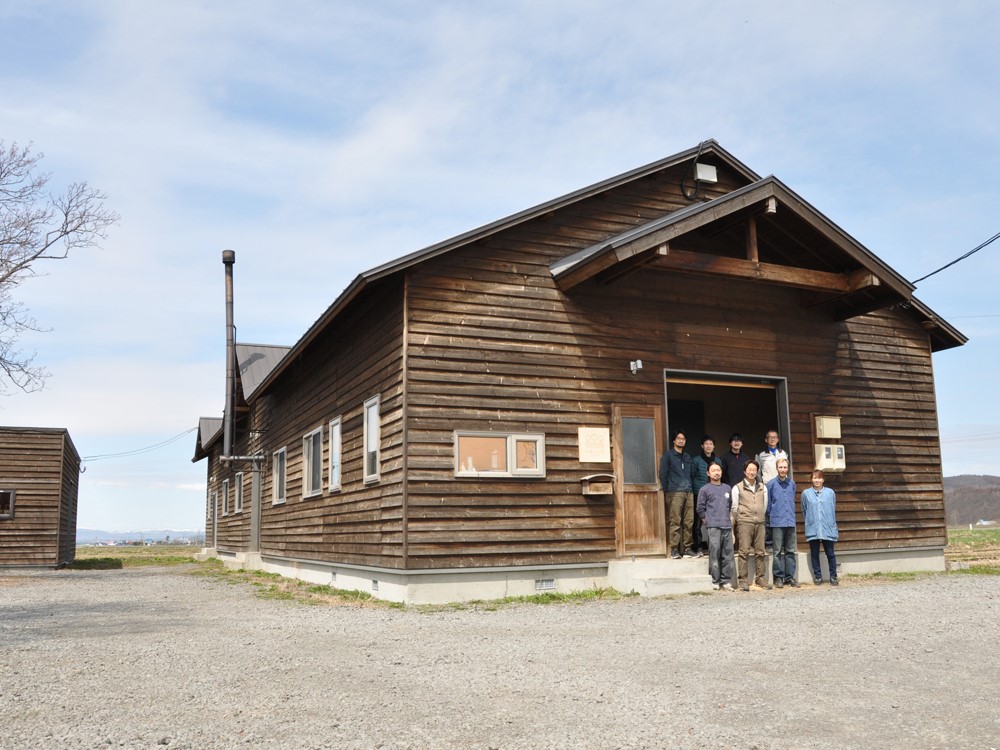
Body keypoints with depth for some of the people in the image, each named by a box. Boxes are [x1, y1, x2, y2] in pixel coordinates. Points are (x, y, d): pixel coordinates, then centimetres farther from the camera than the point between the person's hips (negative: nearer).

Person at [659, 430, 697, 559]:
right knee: (676, 522, -8)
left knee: (689, 522, 1)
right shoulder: (668, 455, 5)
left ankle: (687, 548, 6)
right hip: (675, 493, -5)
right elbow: (663, 475, 1)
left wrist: (692, 488, 11)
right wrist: (667, 491, -4)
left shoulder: (687, 457, 22)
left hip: (688, 492, 5)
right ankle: (674, 549, -5)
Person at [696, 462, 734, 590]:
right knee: (714, 555, -6)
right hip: (713, 527, -4)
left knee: (728, 554, 3)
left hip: (727, 526, 4)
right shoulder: (705, 489, 3)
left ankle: (726, 581, 10)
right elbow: (700, 508, 4)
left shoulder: (727, 488, 17)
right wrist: (707, 521, 6)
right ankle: (715, 582, -1)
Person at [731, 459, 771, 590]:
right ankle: (743, 581, -5)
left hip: (759, 523, 4)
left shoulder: (763, 488, 13)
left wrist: (759, 518, 14)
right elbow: (734, 508, 6)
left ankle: (760, 578, 12)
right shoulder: (738, 488, 3)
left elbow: (765, 506, 16)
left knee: (760, 552, 4)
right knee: (744, 552, -6)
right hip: (744, 524, -3)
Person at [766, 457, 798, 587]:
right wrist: (770, 520, 3)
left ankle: (790, 577, 14)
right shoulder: (771, 484, -3)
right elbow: (768, 504, 2)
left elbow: (793, 501, 18)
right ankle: (778, 577, 6)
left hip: (791, 522, 4)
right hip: (777, 523, -4)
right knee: (778, 551, -1)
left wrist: (792, 516, 15)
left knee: (790, 551, 8)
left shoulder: (792, 483, 9)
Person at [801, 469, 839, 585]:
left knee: (830, 553, 3)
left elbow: (833, 510, 12)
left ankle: (833, 577, 13)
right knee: (814, 554, 6)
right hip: (812, 529, 0)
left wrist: (832, 524, 13)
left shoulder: (830, 493, 2)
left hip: (828, 529, 0)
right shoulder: (806, 493, 1)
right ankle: (818, 576, 16)